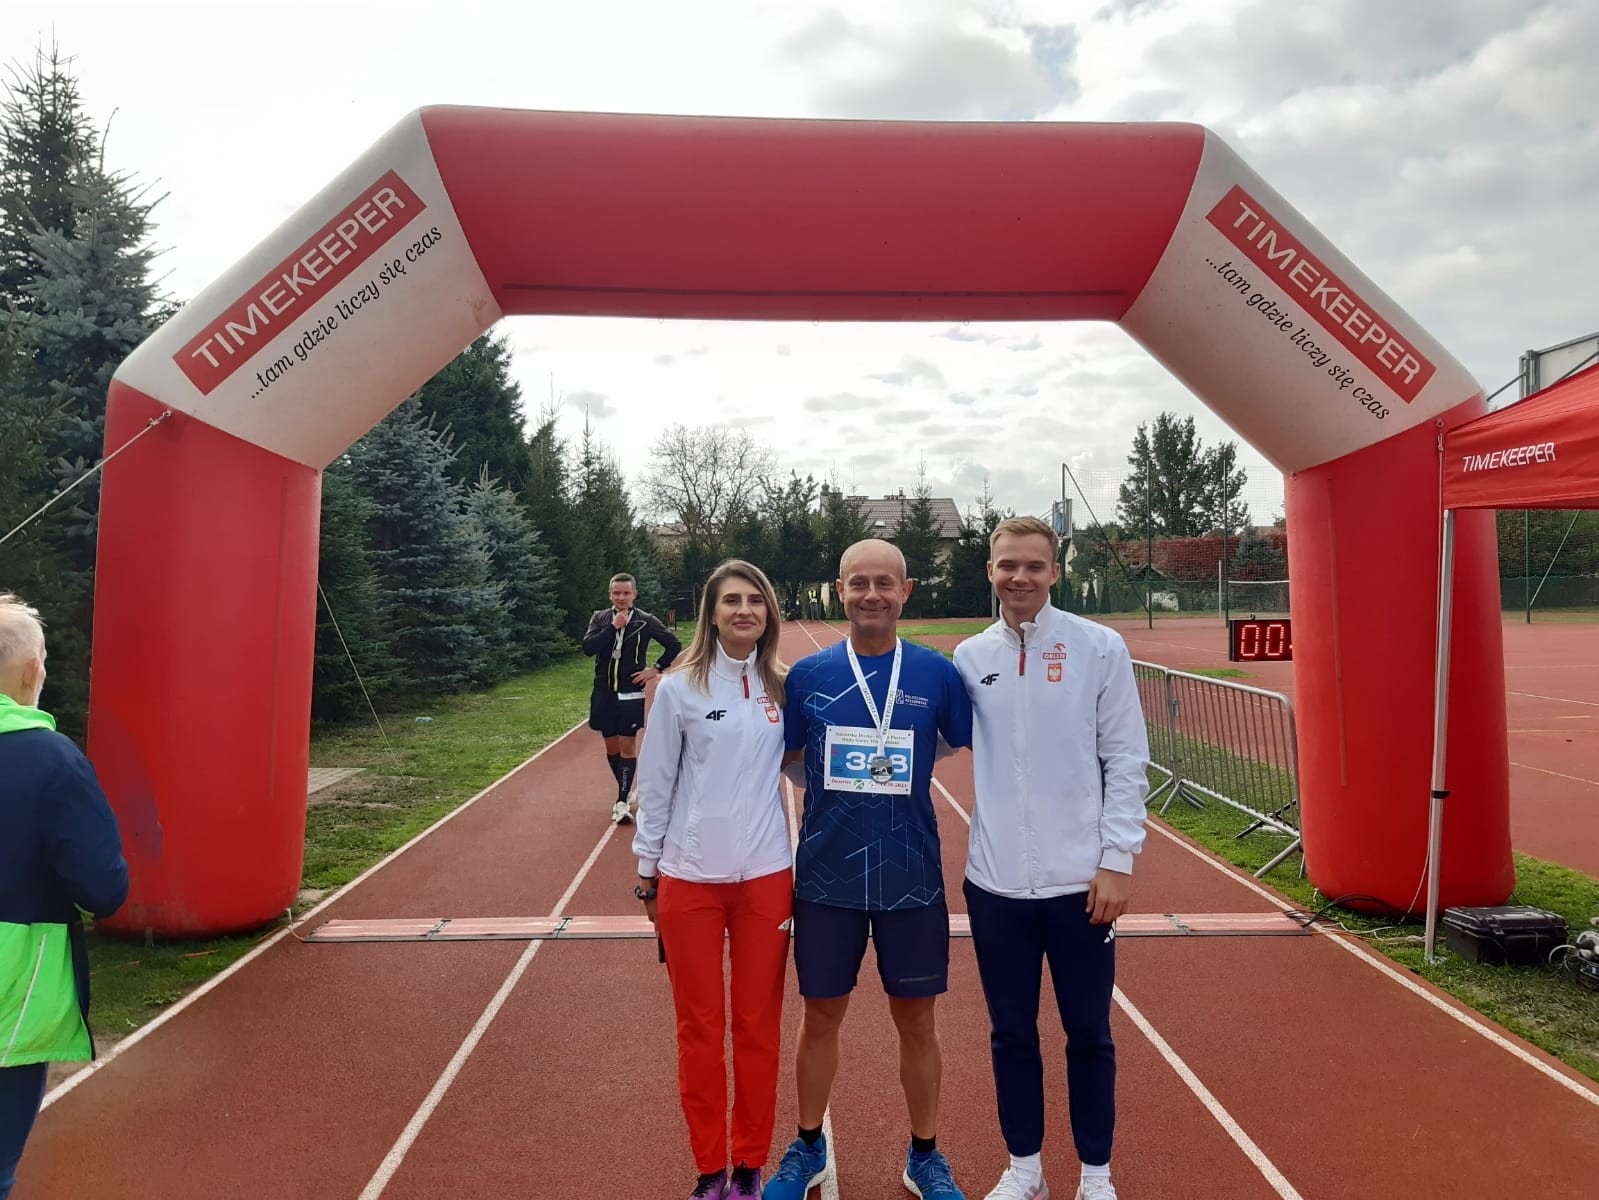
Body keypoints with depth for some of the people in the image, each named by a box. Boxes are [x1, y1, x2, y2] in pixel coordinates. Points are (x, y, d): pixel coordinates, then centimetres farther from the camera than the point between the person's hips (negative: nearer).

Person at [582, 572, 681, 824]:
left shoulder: (645, 621, -4)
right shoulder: (600, 618, 3)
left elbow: (673, 645, 3)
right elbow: (588, 648, -13)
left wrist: (656, 669, -3)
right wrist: (613, 627, -18)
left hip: (631, 693, -3)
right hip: (604, 692, 3)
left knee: (628, 745, -5)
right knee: (611, 746, 11)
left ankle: (622, 801, -1)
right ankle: (625, 790, 30)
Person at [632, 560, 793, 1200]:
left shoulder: (783, 688, 2)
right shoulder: (679, 688, -5)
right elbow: (655, 785, 0)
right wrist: (646, 870, 3)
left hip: (765, 877, 2)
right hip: (688, 879, -1)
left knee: (758, 1025, 10)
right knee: (700, 1027, 10)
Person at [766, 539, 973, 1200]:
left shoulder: (936, 672, -4)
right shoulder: (807, 674, -3)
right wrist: (831, 788, -5)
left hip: (912, 878, 0)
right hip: (825, 878, 1)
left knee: (917, 1022, 13)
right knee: (821, 1017, 14)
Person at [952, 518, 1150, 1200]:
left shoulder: (1100, 648, -5)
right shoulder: (969, 656, 3)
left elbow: (1126, 761, -5)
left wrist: (1117, 859, -8)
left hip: (1079, 881, -2)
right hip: (996, 882, 2)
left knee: (1088, 1033, 13)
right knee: (1010, 1031, 15)